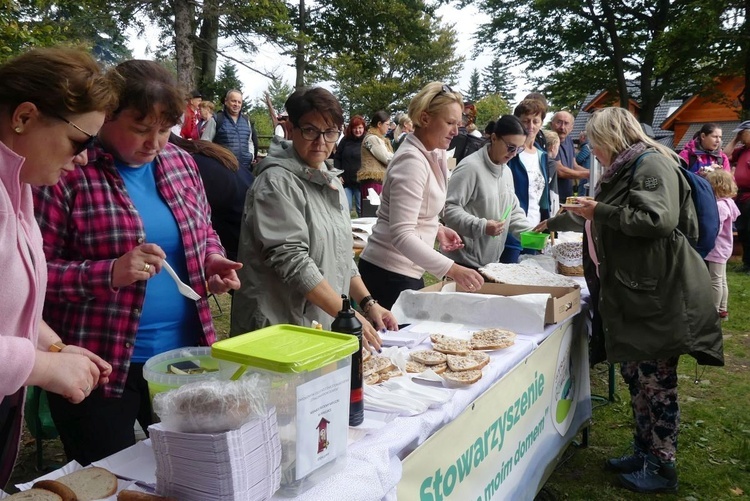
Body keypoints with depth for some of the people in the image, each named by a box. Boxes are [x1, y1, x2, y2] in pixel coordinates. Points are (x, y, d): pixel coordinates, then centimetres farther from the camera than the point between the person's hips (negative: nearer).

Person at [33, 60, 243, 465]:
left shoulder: (181, 163, 5)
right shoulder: (68, 173, -13)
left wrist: (211, 260, -5)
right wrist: (110, 273, -26)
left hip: (185, 354, 6)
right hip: (99, 365, -5)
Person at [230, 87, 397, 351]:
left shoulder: (330, 181, 12)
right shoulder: (277, 182, -13)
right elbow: (291, 260, -21)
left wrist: (368, 303, 6)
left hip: (326, 326, 7)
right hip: (279, 327, -7)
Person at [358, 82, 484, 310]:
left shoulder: (431, 154, 9)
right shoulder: (412, 160, -20)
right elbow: (402, 235, -28)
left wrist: (437, 229, 5)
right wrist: (451, 269, -34)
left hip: (408, 270, 9)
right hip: (390, 273, -9)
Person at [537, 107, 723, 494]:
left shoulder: (651, 163, -10)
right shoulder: (623, 170, 20)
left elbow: (659, 220, -26)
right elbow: (598, 220, 38)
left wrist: (600, 211, -16)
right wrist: (554, 223, 47)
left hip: (657, 296, -10)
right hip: (628, 293, 10)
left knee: (656, 382, -1)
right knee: (634, 375, 14)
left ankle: (662, 469, 12)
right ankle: (643, 452, 26)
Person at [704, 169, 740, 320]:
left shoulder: (720, 206, -23)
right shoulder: (728, 202, 7)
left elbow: (714, 229, -29)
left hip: (717, 248, -10)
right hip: (722, 247, 10)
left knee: (716, 281, -1)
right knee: (722, 281, 17)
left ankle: (715, 311, 7)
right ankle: (722, 310, 26)